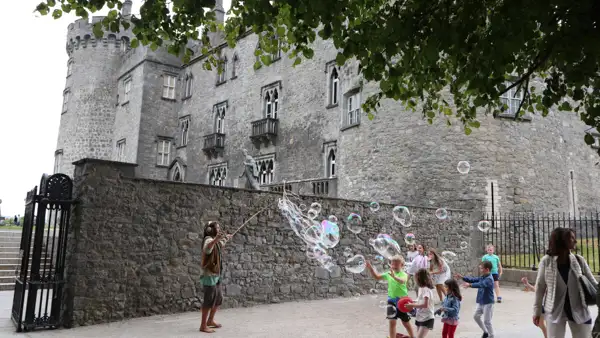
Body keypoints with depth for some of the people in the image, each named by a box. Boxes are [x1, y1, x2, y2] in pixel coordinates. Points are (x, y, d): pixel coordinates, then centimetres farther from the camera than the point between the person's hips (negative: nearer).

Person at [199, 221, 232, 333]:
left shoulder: (214, 240, 14)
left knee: (218, 299, 15)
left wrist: (225, 239, 39)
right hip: (209, 275, -10)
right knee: (209, 300, -8)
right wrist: (215, 239, -54)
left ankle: (210, 321, 27)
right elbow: (207, 249, -40)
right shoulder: (208, 239, -15)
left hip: (215, 274, 10)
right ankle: (203, 325, -2)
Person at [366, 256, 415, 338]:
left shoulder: (403, 274, -14)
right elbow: (377, 277, 2)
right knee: (392, 322, 6)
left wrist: (394, 276, -56)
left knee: (406, 322, 14)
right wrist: (370, 268, -12)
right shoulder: (388, 274, -1)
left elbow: (402, 281, -37)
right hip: (392, 301, 3)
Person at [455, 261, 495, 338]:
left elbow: (481, 284, -38)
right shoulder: (482, 277, 6)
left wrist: (470, 285, -48)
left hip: (488, 303, -10)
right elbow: (473, 279, 11)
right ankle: (486, 332, 35)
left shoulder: (489, 279, -23)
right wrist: (462, 277, 2)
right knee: (476, 316, 19)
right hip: (481, 302, 10)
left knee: (487, 321, -1)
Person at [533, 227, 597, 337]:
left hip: (579, 310, 2)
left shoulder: (579, 260, -1)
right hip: (554, 312, -2)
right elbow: (540, 287, -1)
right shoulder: (546, 261, -7)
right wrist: (537, 311, 2)